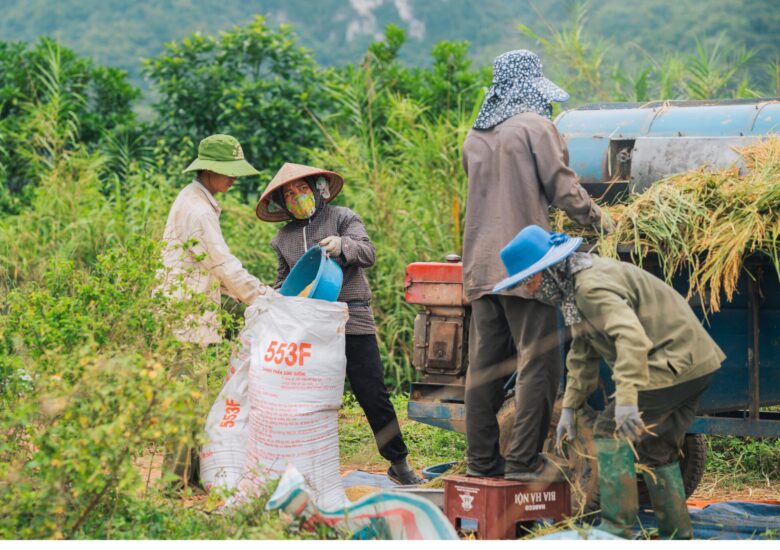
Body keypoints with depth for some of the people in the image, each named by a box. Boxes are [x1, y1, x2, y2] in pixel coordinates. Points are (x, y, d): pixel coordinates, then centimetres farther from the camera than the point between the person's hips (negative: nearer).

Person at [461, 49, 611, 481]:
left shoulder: (475, 137, 14)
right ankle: (524, 459, -5)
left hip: (480, 265, 7)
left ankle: (481, 458, 12)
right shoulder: (534, 126, -6)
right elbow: (562, 187, -8)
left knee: (483, 362, 9)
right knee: (536, 361, -3)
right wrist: (596, 217, 9)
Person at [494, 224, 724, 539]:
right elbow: (582, 354, 20)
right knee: (657, 448, 18)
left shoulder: (592, 286, -22)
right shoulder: (573, 287, 12)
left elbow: (631, 337, -36)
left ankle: (616, 530, -9)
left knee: (610, 430, -10)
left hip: (675, 362, -11)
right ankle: (677, 537, 24)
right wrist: (569, 408, 16)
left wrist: (626, 400, -44)